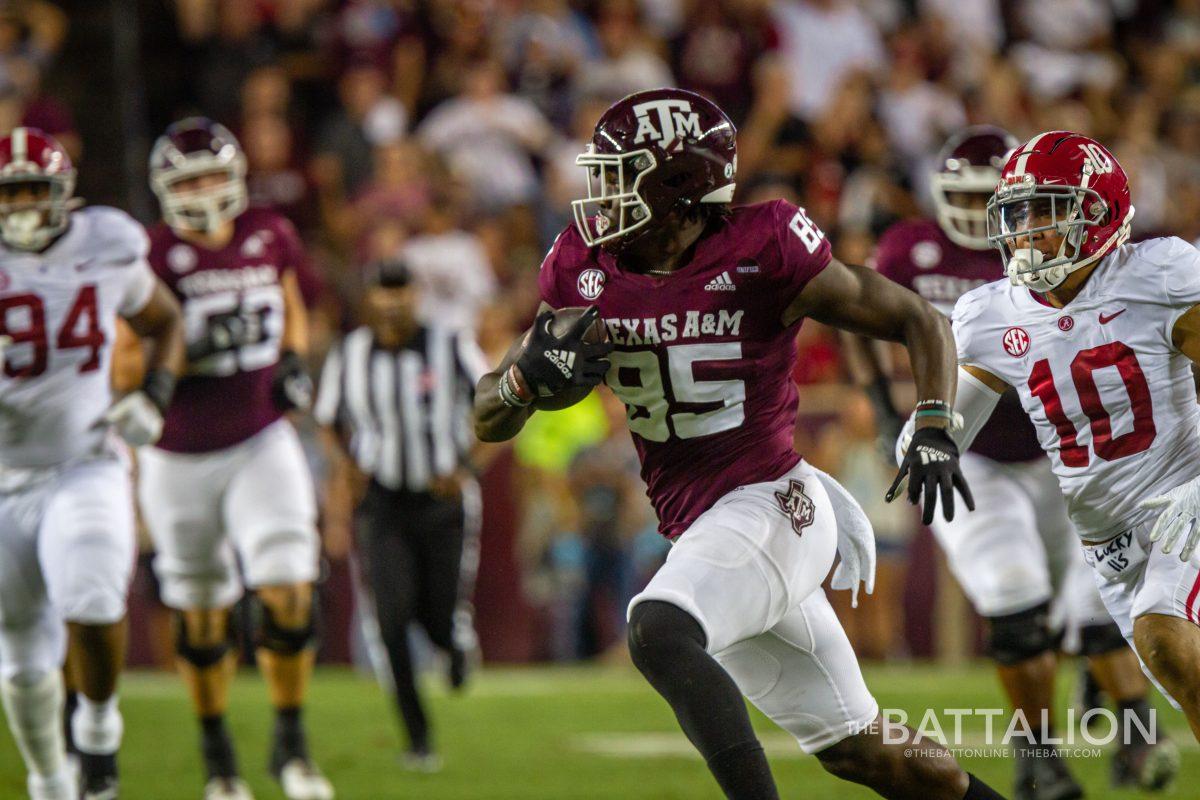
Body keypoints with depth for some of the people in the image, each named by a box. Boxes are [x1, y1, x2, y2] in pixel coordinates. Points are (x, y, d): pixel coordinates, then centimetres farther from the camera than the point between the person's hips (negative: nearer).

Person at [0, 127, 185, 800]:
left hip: (86, 467, 0)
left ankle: (99, 724, 1)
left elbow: (166, 323, 14)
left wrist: (155, 397, -3)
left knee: (92, 603, -27)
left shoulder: (105, 248, -4)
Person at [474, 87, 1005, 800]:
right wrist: (529, 376, -16)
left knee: (658, 632, -32)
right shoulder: (586, 267, 3)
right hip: (700, 530, 7)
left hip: (770, 502, -7)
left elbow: (922, 323, -3)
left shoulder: (762, 253, -12)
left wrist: (935, 434, -18)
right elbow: (490, 422, 7)